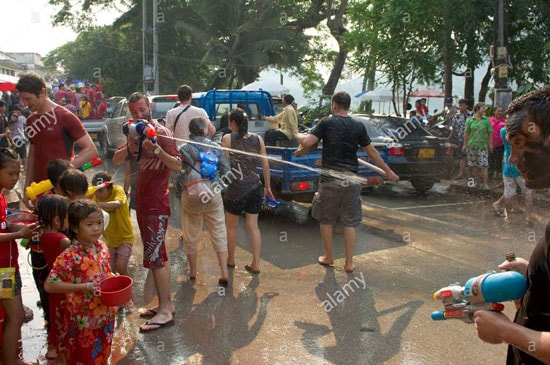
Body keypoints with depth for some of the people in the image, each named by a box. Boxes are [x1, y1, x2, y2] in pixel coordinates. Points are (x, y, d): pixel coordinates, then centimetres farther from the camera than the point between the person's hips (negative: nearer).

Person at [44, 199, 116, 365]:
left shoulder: (102, 248, -1)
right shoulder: (70, 256, -22)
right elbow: (49, 285, -23)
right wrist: (82, 287, -27)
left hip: (106, 314, 6)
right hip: (84, 319, -6)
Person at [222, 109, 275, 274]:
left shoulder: (228, 139, -7)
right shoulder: (258, 139, 2)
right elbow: (265, 165, 3)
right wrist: (267, 187, 11)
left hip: (236, 189, -3)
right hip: (255, 188, 3)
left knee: (231, 226, 15)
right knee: (253, 226, 9)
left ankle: (231, 260, 28)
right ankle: (256, 263, 7)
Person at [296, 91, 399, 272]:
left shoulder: (326, 123, -5)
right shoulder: (358, 126, 4)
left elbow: (307, 142, -13)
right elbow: (372, 152, 9)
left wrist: (297, 135, 9)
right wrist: (388, 171, 20)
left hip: (330, 179, -2)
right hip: (351, 180, 2)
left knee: (326, 220, 15)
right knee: (350, 223, 9)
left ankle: (329, 258, 24)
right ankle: (349, 263, 13)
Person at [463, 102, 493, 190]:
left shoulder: (486, 120, 4)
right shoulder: (470, 120, 4)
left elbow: (490, 133, 5)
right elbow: (466, 133, 7)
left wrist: (490, 145, 1)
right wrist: (465, 145, 4)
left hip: (483, 146, -1)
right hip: (471, 145, 1)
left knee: (484, 166, -7)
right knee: (474, 165, 9)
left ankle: (485, 184, -6)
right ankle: (476, 181, 23)